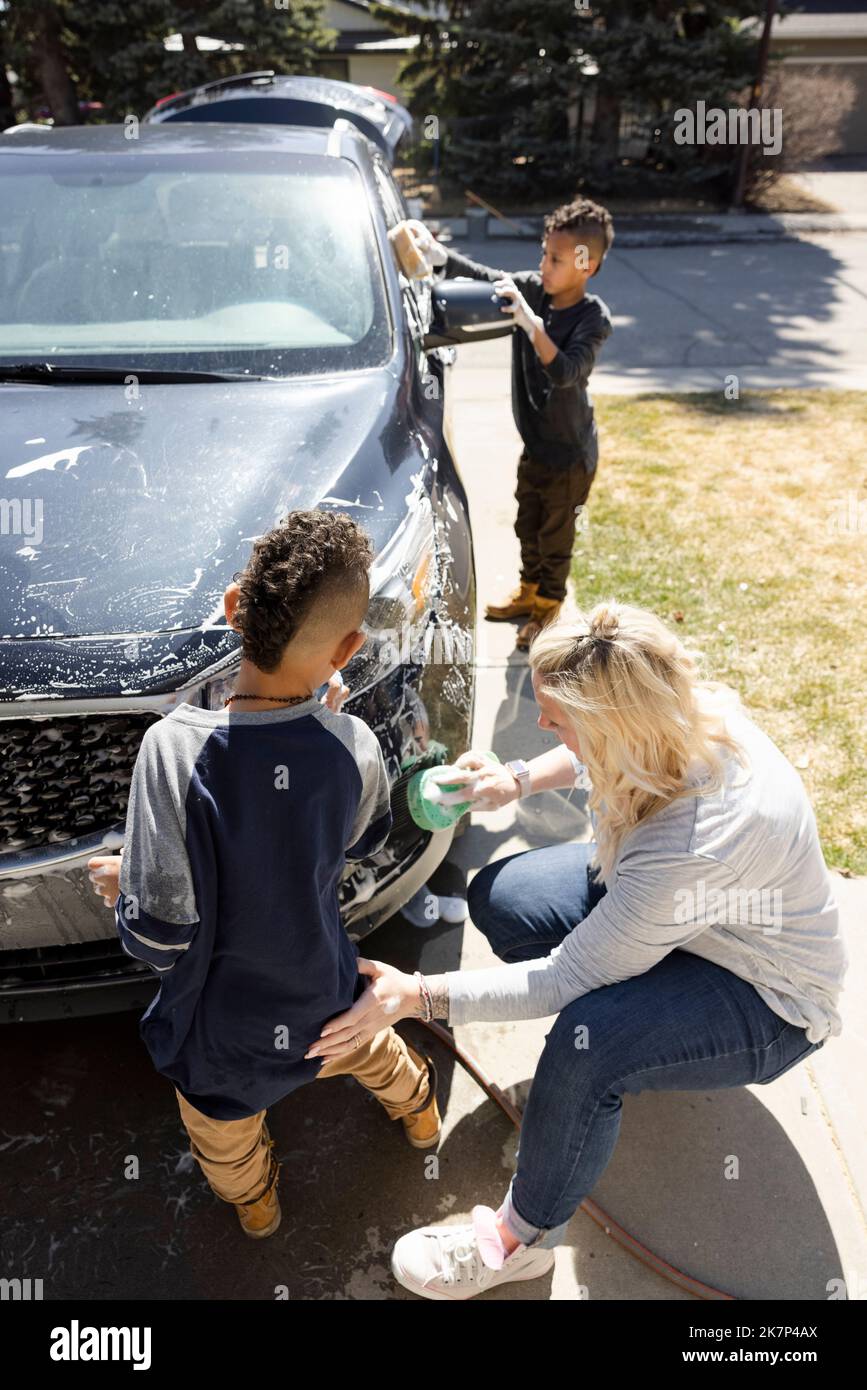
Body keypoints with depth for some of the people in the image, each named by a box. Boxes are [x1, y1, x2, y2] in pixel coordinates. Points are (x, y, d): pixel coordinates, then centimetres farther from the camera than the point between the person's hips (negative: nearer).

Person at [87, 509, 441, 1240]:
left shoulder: (176, 750, -33)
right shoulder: (353, 745, -23)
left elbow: (159, 937, -27)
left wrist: (122, 882, -6)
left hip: (220, 1039, -3)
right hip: (323, 1008, 3)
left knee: (228, 1156, 32)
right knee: (370, 1046, 39)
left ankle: (255, 1204, 62)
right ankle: (418, 1108, 68)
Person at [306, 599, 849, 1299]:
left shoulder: (690, 848, -41)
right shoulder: (684, 714, -20)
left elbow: (571, 978, -30)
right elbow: (600, 755, 6)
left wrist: (416, 996, -27)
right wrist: (521, 780, -6)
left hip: (769, 1001, -8)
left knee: (585, 1040, -34)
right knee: (496, 896, -4)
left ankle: (526, 1238, -6)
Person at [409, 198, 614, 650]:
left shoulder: (593, 317, -23)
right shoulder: (531, 288, -6)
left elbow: (564, 373, -37)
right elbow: (479, 276, -8)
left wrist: (530, 321, -44)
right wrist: (436, 252, -26)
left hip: (570, 452, -7)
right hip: (534, 442, 7)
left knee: (555, 535, 10)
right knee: (527, 526, 23)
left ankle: (548, 610, 31)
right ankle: (529, 593, 45)